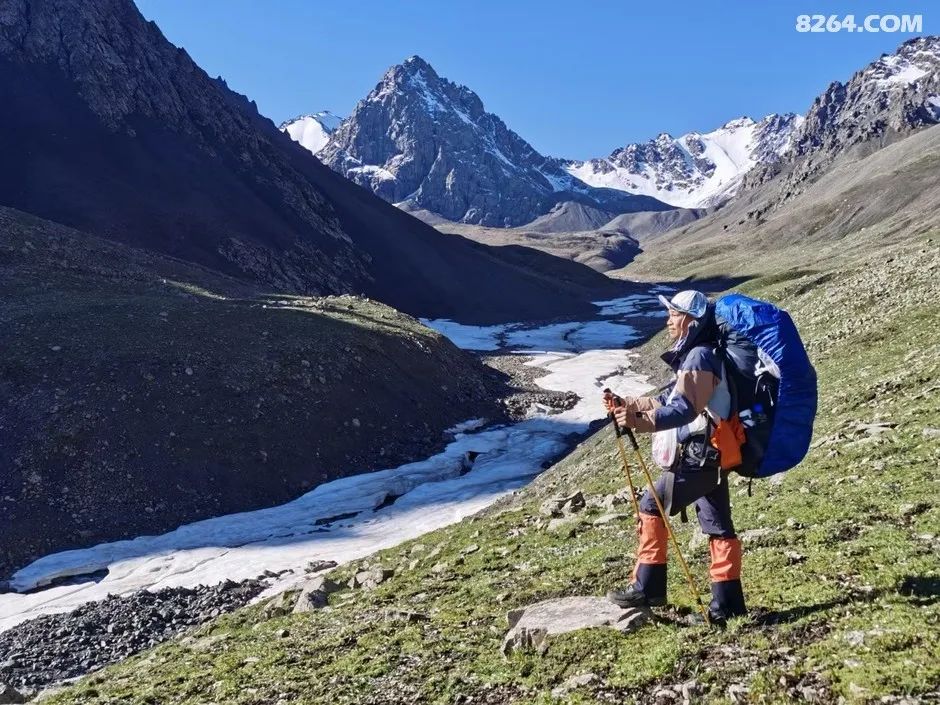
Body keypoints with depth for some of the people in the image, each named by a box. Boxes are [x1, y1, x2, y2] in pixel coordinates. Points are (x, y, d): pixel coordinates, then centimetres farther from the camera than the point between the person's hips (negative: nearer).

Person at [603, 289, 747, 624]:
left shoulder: (699, 357, -16)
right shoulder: (694, 356, 16)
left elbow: (684, 408, -29)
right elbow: (669, 399, 20)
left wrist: (640, 421, -41)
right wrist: (627, 403, 13)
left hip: (698, 457, -10)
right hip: (710, 456, 10)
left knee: (651, 508, -1)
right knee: (718, 526, 10)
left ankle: (647, 588, 6)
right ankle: (727, 602, 15)